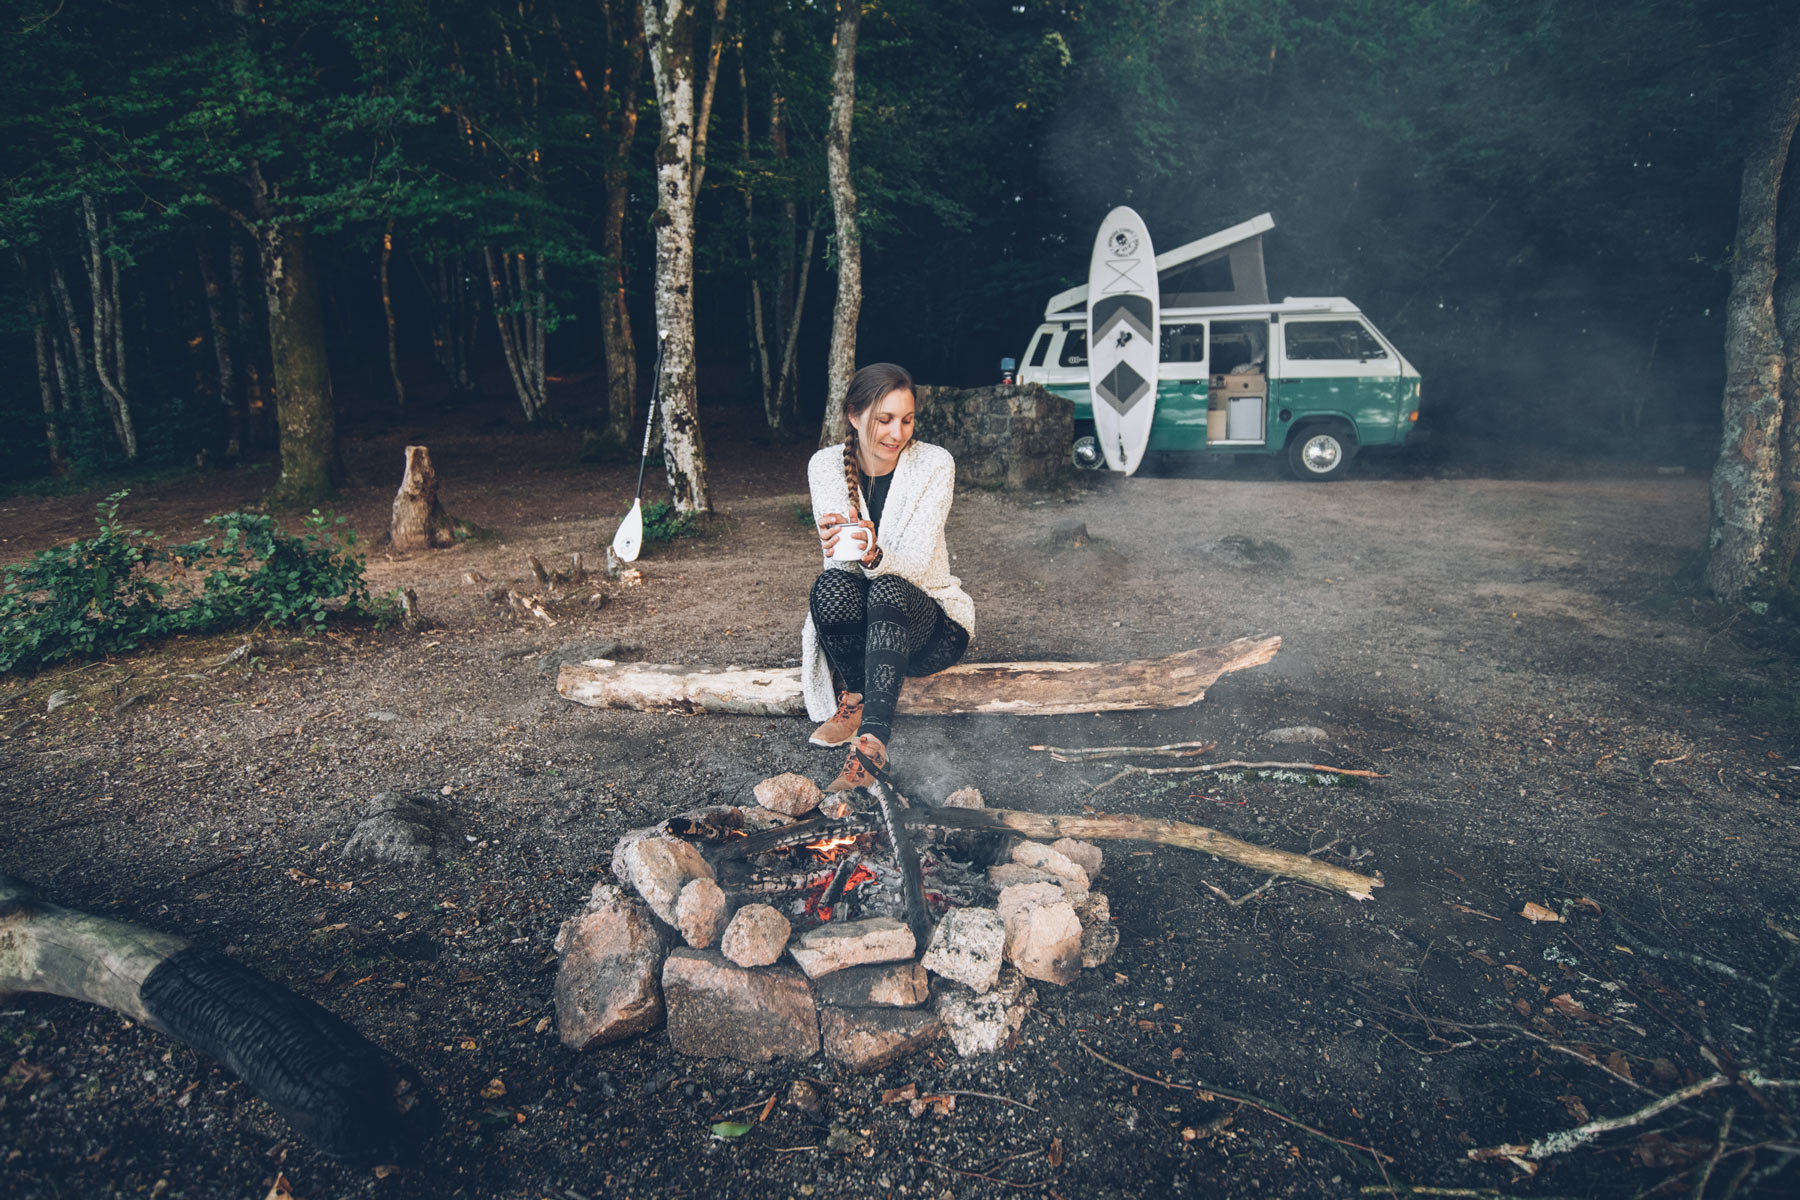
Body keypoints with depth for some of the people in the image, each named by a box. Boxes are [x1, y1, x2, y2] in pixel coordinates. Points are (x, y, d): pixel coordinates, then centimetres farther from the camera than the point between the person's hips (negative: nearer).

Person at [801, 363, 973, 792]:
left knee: (887, 590, -37)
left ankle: (870, 740, -46)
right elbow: (837, 562, -13)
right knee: (832, 583, -33)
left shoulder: (934, 464, -12)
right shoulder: (826, 465, -6)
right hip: (852, 621, 2)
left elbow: (916, 563, -20)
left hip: (927, 618, -2)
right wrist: (836, 545, -38)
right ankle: (858, 700, -14)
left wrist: (874, 555, -43)